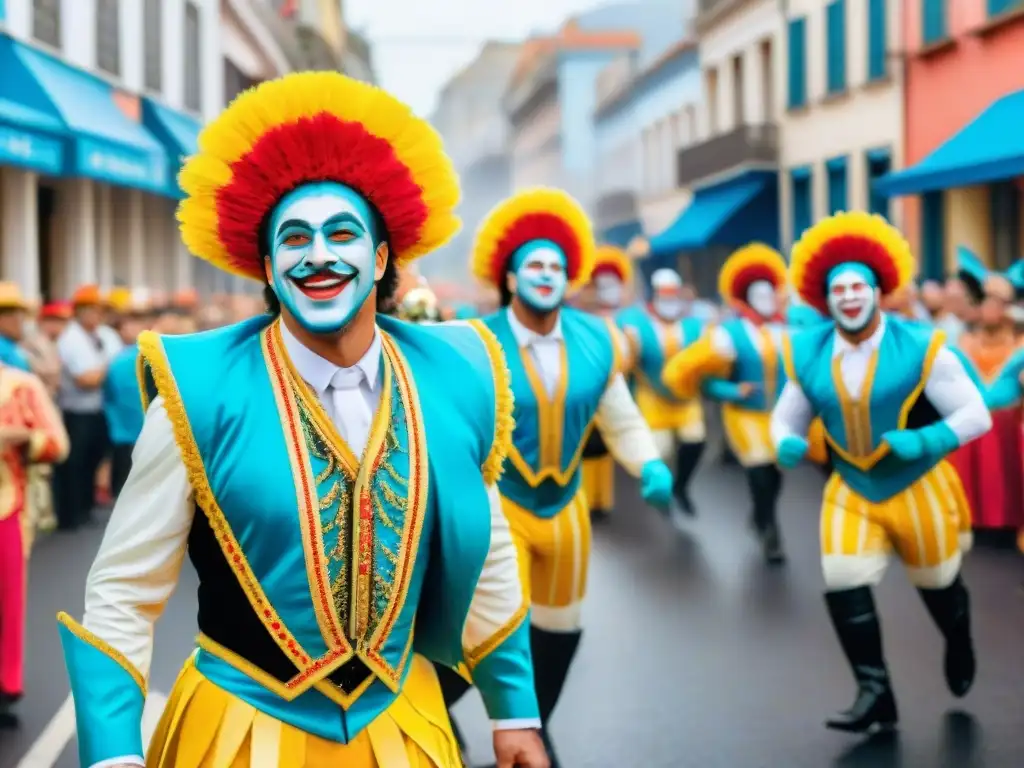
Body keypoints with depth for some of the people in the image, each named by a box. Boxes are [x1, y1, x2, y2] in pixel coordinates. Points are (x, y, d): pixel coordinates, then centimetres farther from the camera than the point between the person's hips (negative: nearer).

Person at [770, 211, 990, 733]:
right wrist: (786, 445, -21)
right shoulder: (807, 355, -8)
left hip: (919, 490, -2)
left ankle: (959, 646, 51)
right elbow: (785, 420, 3)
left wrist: (926, 440, -33)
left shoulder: (921, 348, -19)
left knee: (937, 585, 17)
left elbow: (976, 415, -16)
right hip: (850, 492, 2)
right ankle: (874, 694, -3)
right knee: (844, 586, -14)